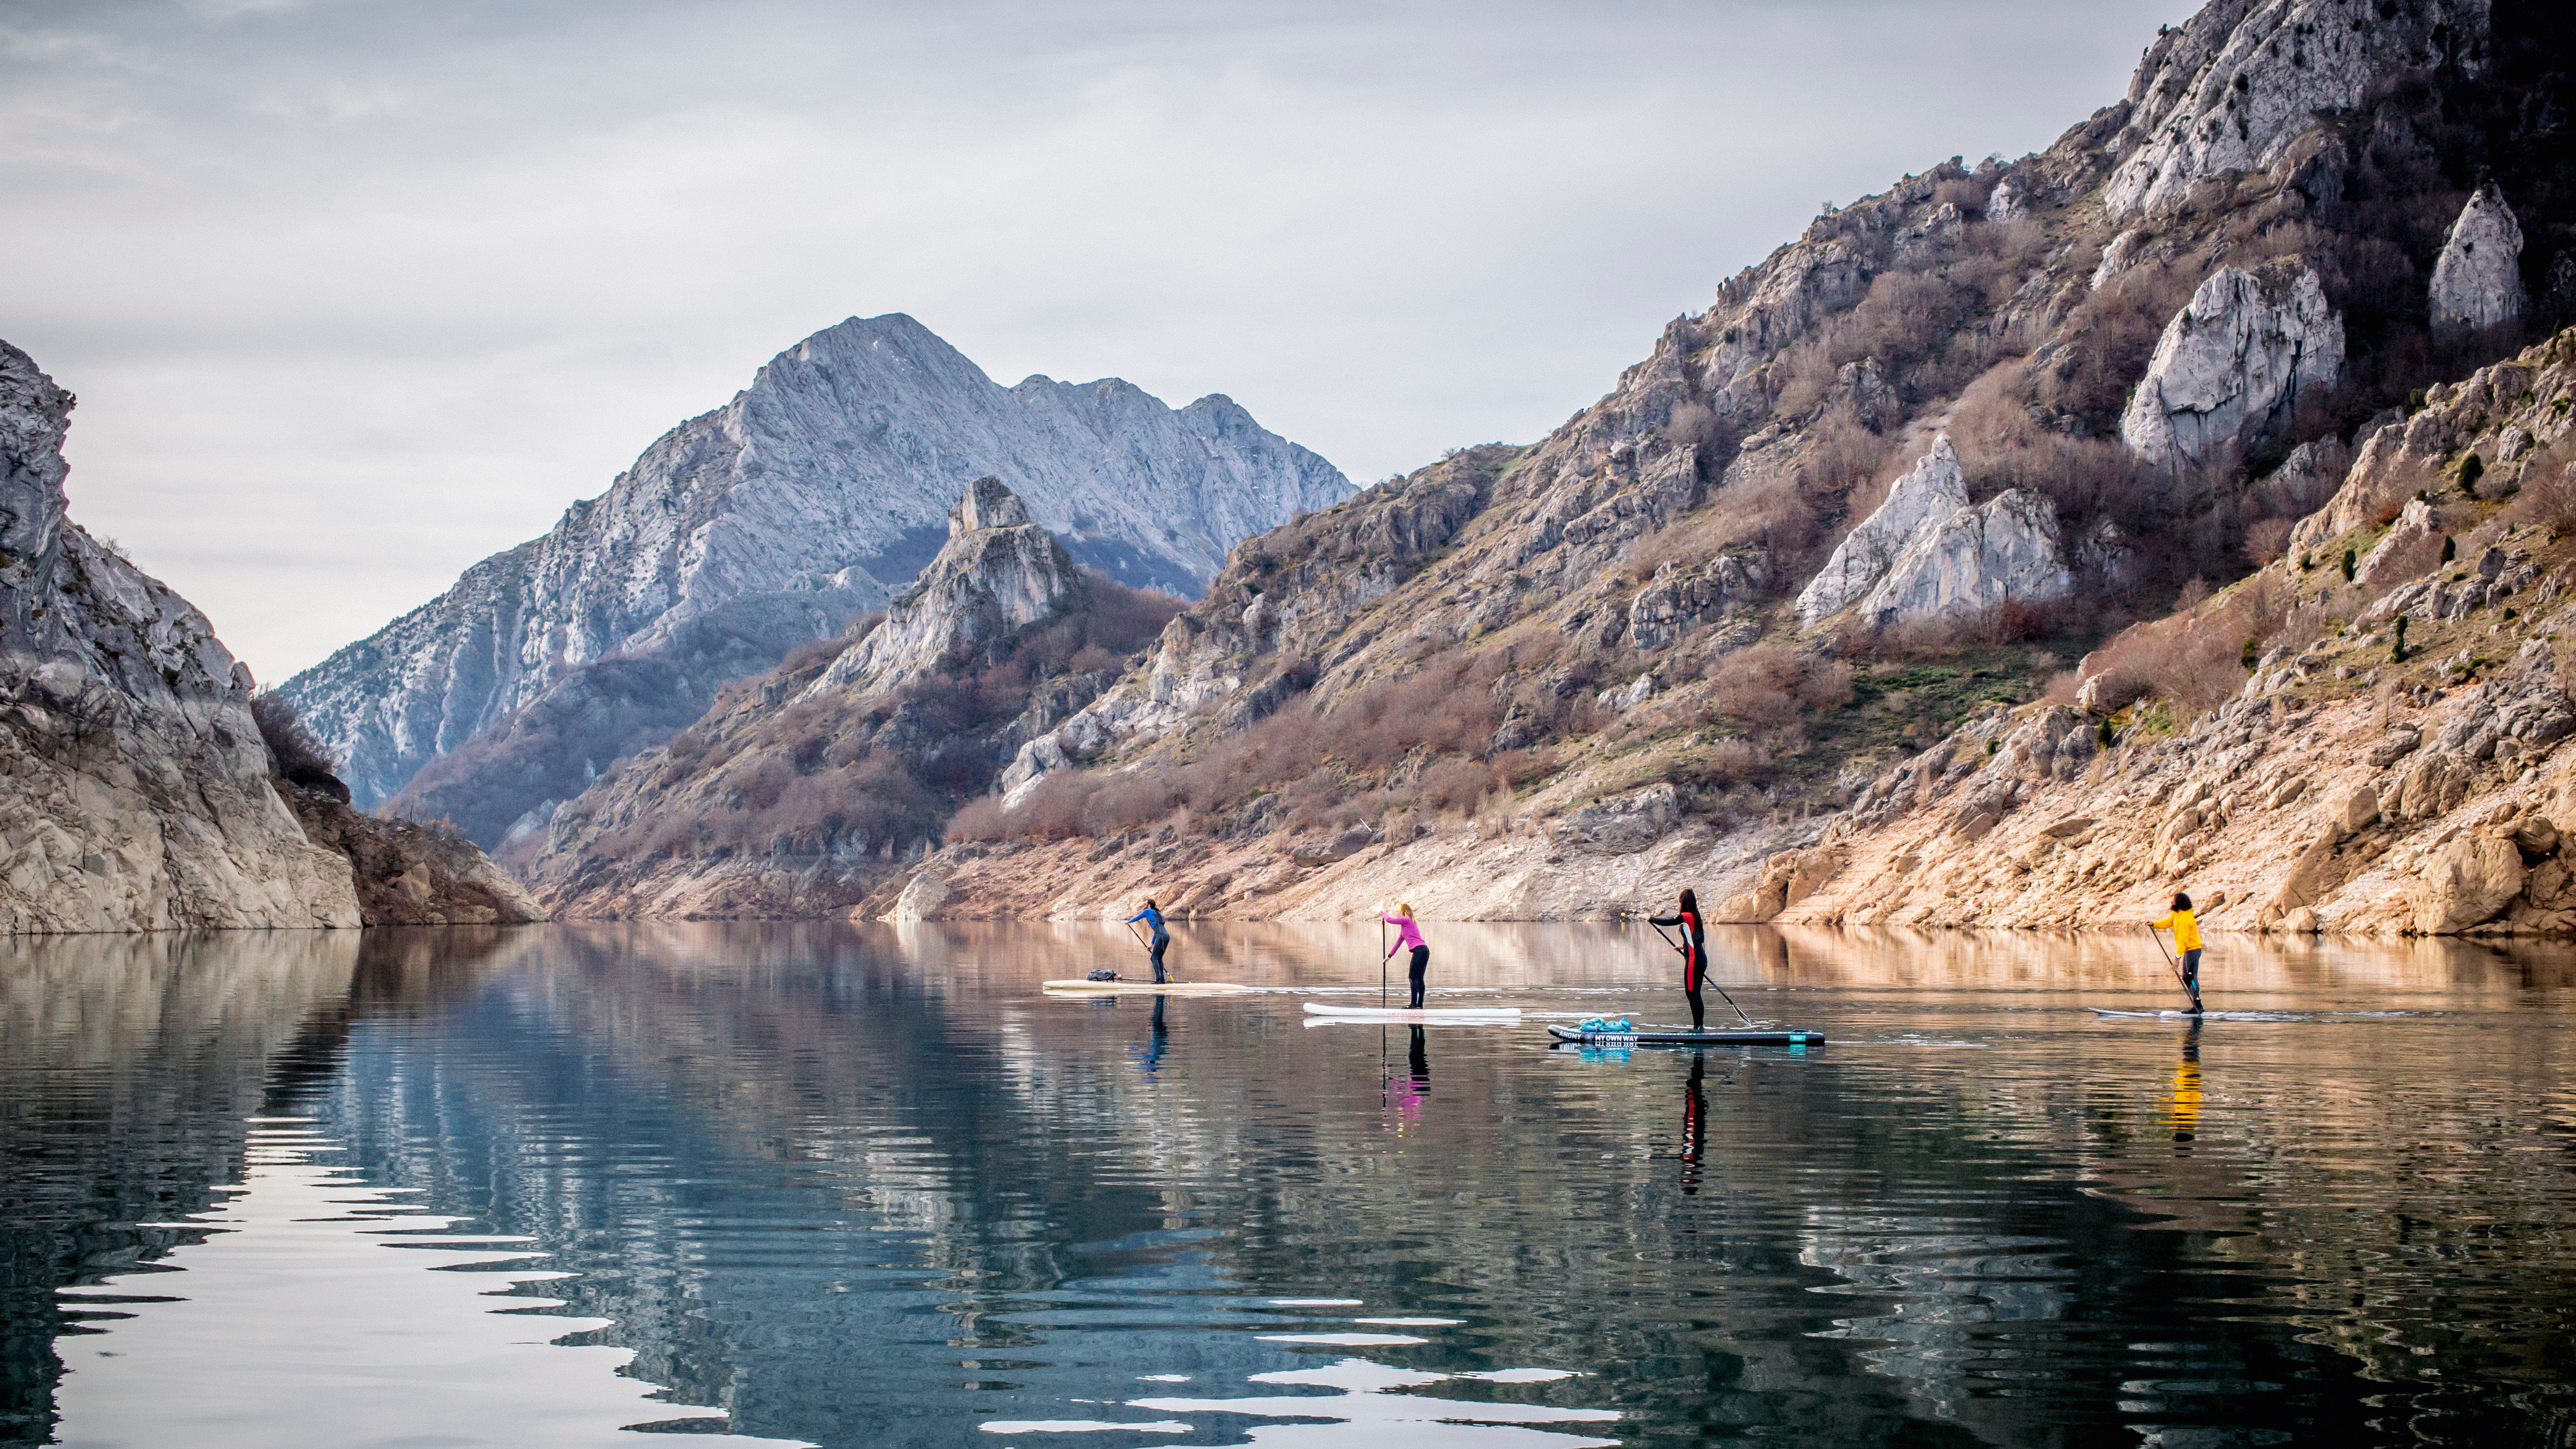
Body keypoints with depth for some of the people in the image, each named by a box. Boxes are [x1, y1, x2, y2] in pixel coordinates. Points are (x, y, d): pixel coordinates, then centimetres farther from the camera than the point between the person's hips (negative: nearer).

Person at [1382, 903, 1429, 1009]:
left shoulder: (1406, 920, 0)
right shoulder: (1405, 926, 29)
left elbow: (1389, 920, 0)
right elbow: (1399, 942, 37)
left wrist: (1384, 913, 22)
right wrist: (1389, 956, 43)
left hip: (1419, 950, -10)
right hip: (1424, 950, 10)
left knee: (1413, 977, -9)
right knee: (1419, 978, 10)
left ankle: (1414, 1004, -13)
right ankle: (1420, 1004, 10)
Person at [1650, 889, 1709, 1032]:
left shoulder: (1686, 917, -12)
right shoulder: (1696, 917, 14)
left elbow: (1666, 922, -10)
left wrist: (1650, 918, 6)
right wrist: (1685, 946, 33)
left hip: (1693, 960, -9)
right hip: (1702, 959, 9)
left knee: (1691, 993, -5)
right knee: (1696, 994, 13)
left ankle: (1698, 1026, -7)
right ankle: (1700, 1025, 15)